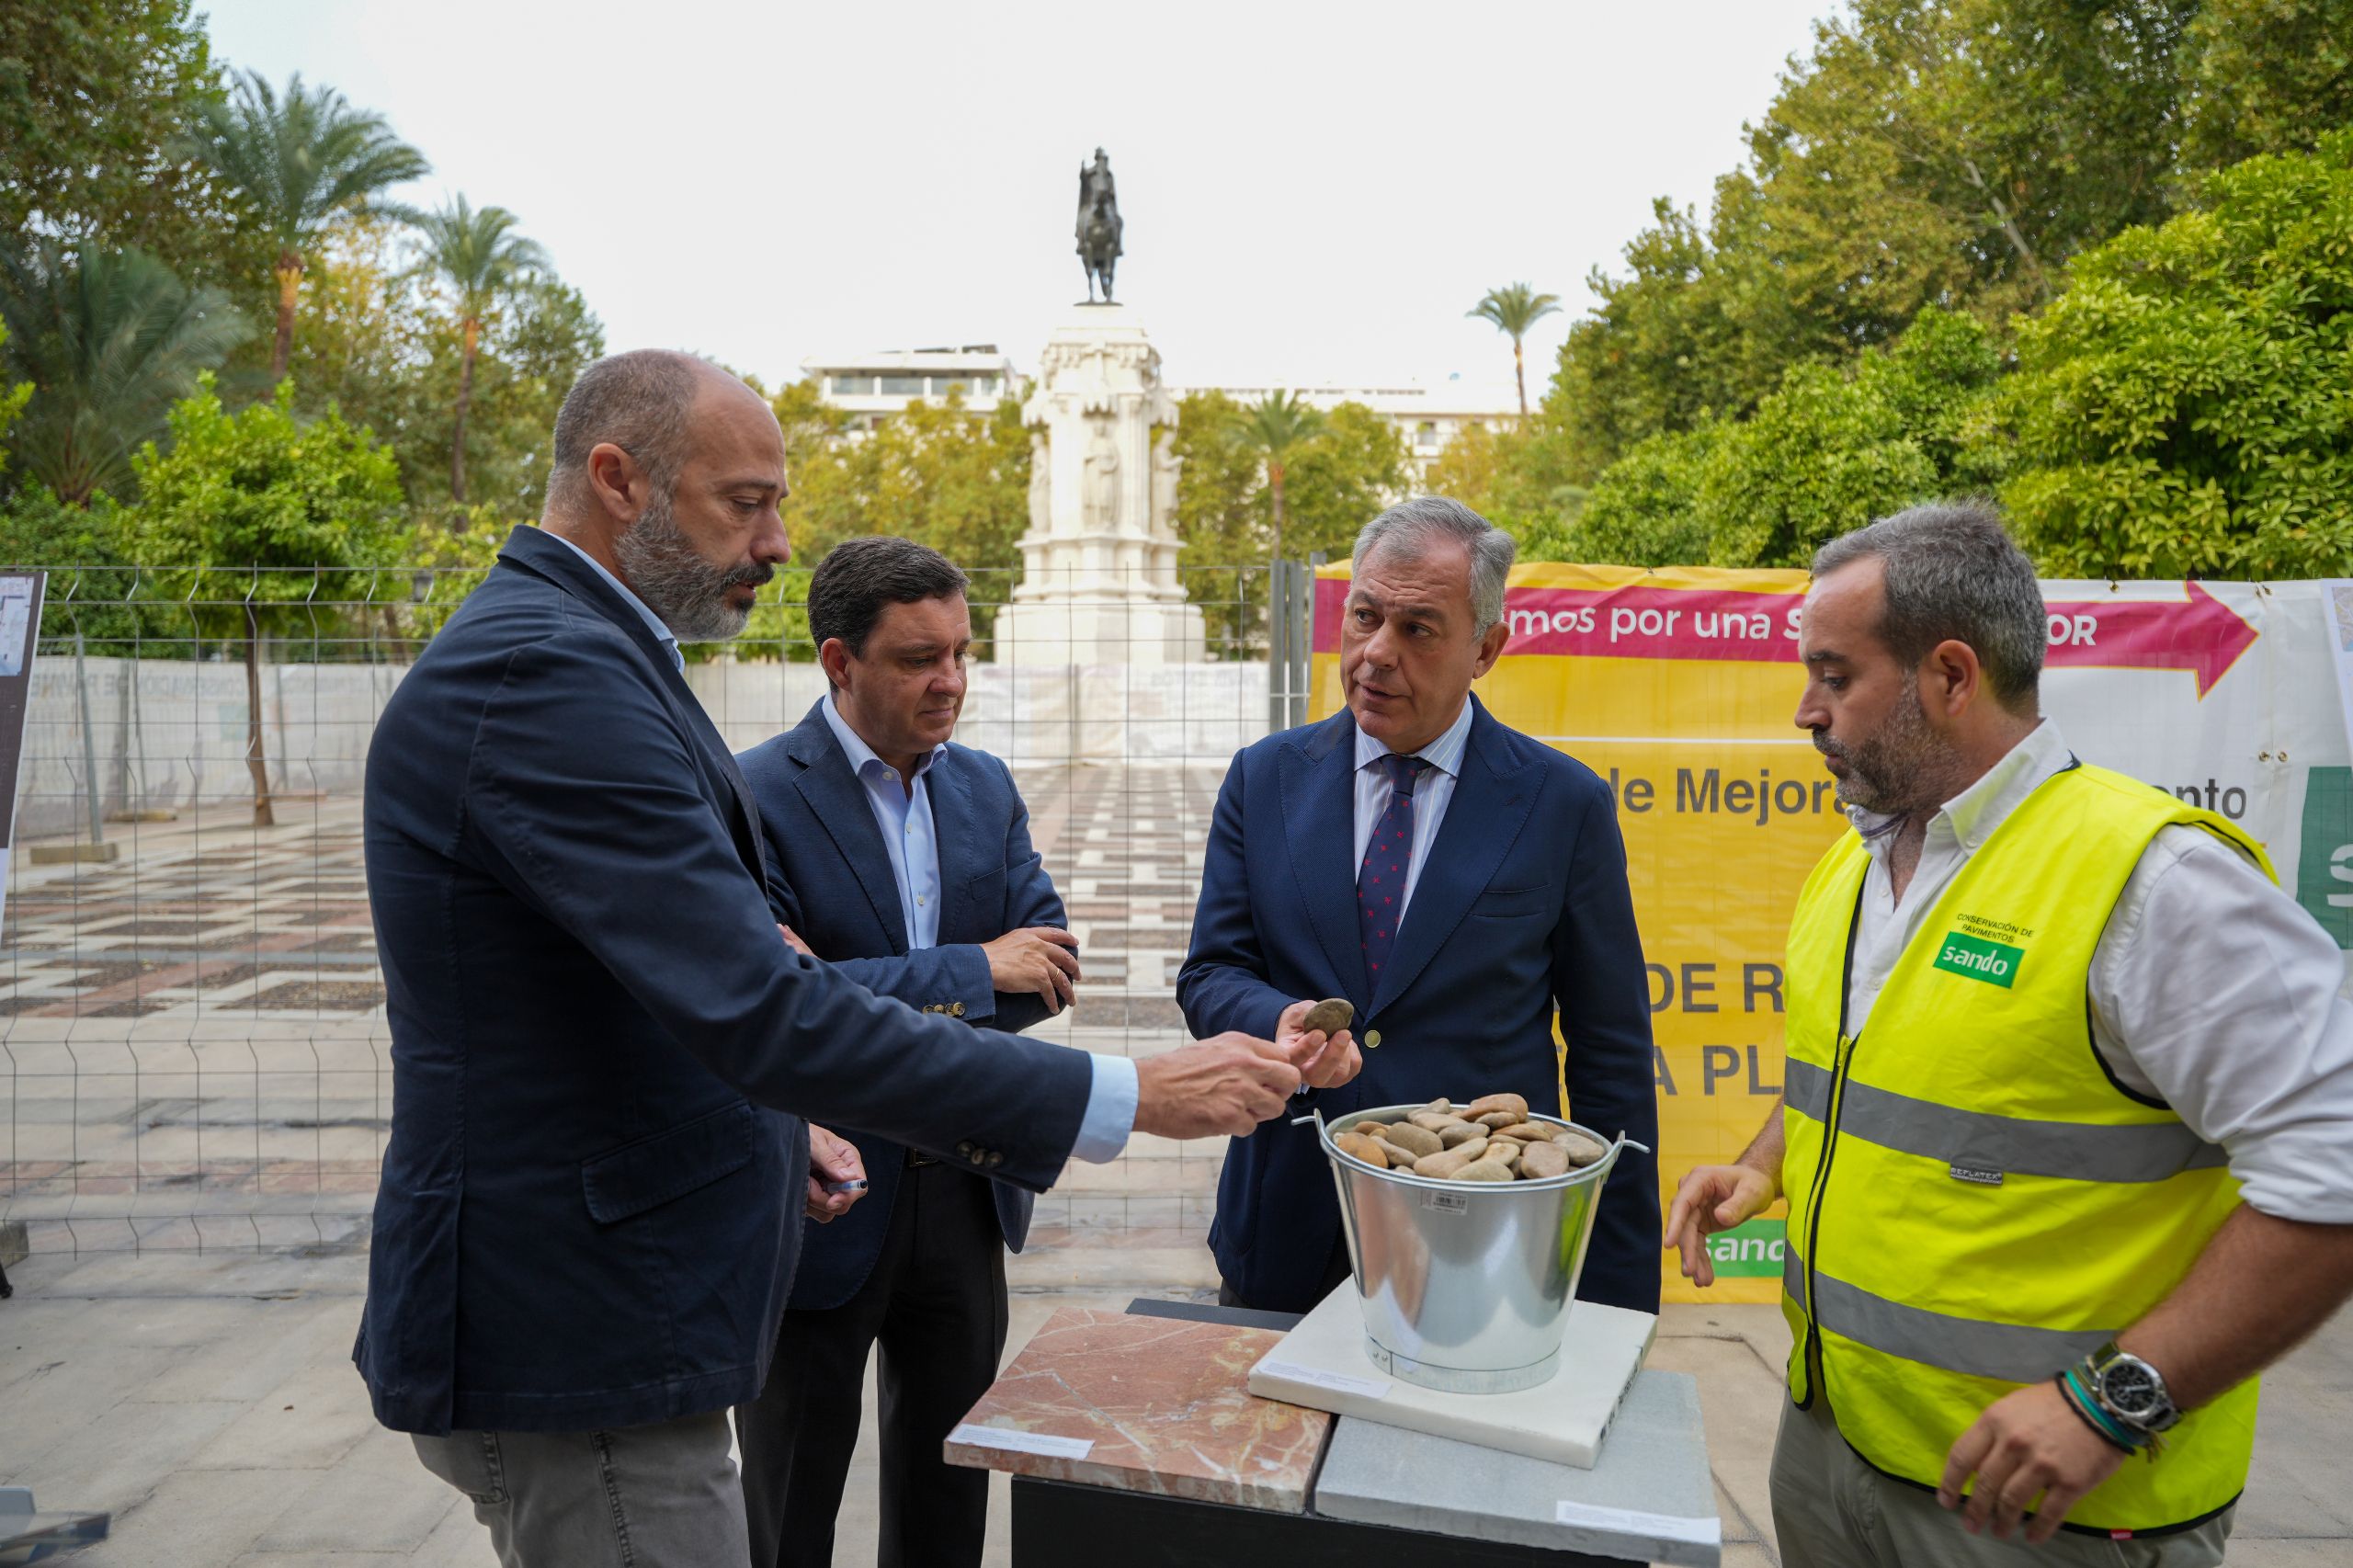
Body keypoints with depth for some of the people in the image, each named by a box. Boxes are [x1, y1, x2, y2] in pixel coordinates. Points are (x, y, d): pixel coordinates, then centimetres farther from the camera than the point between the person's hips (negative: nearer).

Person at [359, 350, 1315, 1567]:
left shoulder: (566, 654, 12)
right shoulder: (548, 673, -23)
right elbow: (760, 1008, -30)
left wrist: (768, 1125, 7)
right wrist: (1127, 1097, -28)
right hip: (573, 1351, -10)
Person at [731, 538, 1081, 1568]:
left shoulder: (986, 788, 4)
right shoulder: (755, 796, -15)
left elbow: (1049, 971, -3)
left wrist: (862, 994, -18)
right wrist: (969, 972, -23)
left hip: (966, 1199, 5)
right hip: (823, 1205, -5)